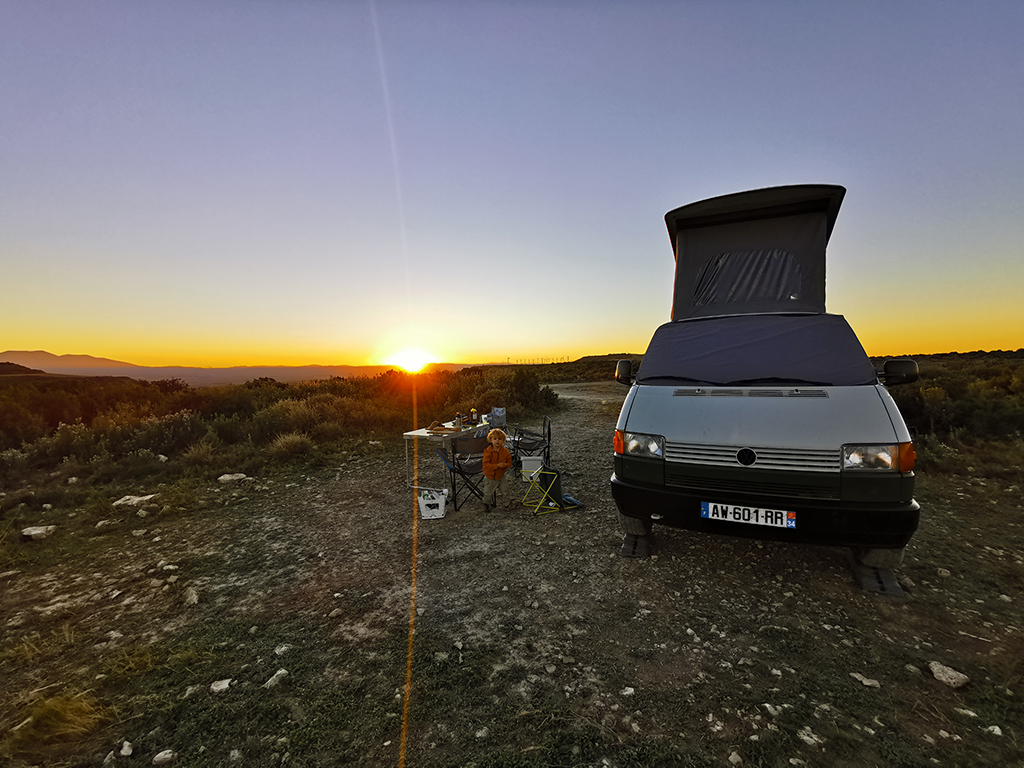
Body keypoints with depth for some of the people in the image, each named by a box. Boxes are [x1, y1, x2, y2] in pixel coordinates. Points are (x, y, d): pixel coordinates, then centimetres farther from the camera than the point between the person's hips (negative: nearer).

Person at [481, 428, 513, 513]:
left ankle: (507, 503, 40)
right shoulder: (488, 451, -20)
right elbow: (486, 464, -24)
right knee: (488, 493, 14)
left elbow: (509, 461, 1)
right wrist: (497, 465, -34)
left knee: (505, 491, 15)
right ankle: (486, 504, 41)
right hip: (490, 477, -2)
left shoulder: (505, 451, -10)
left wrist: (505, 465, -23)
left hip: (501, 476, 2)